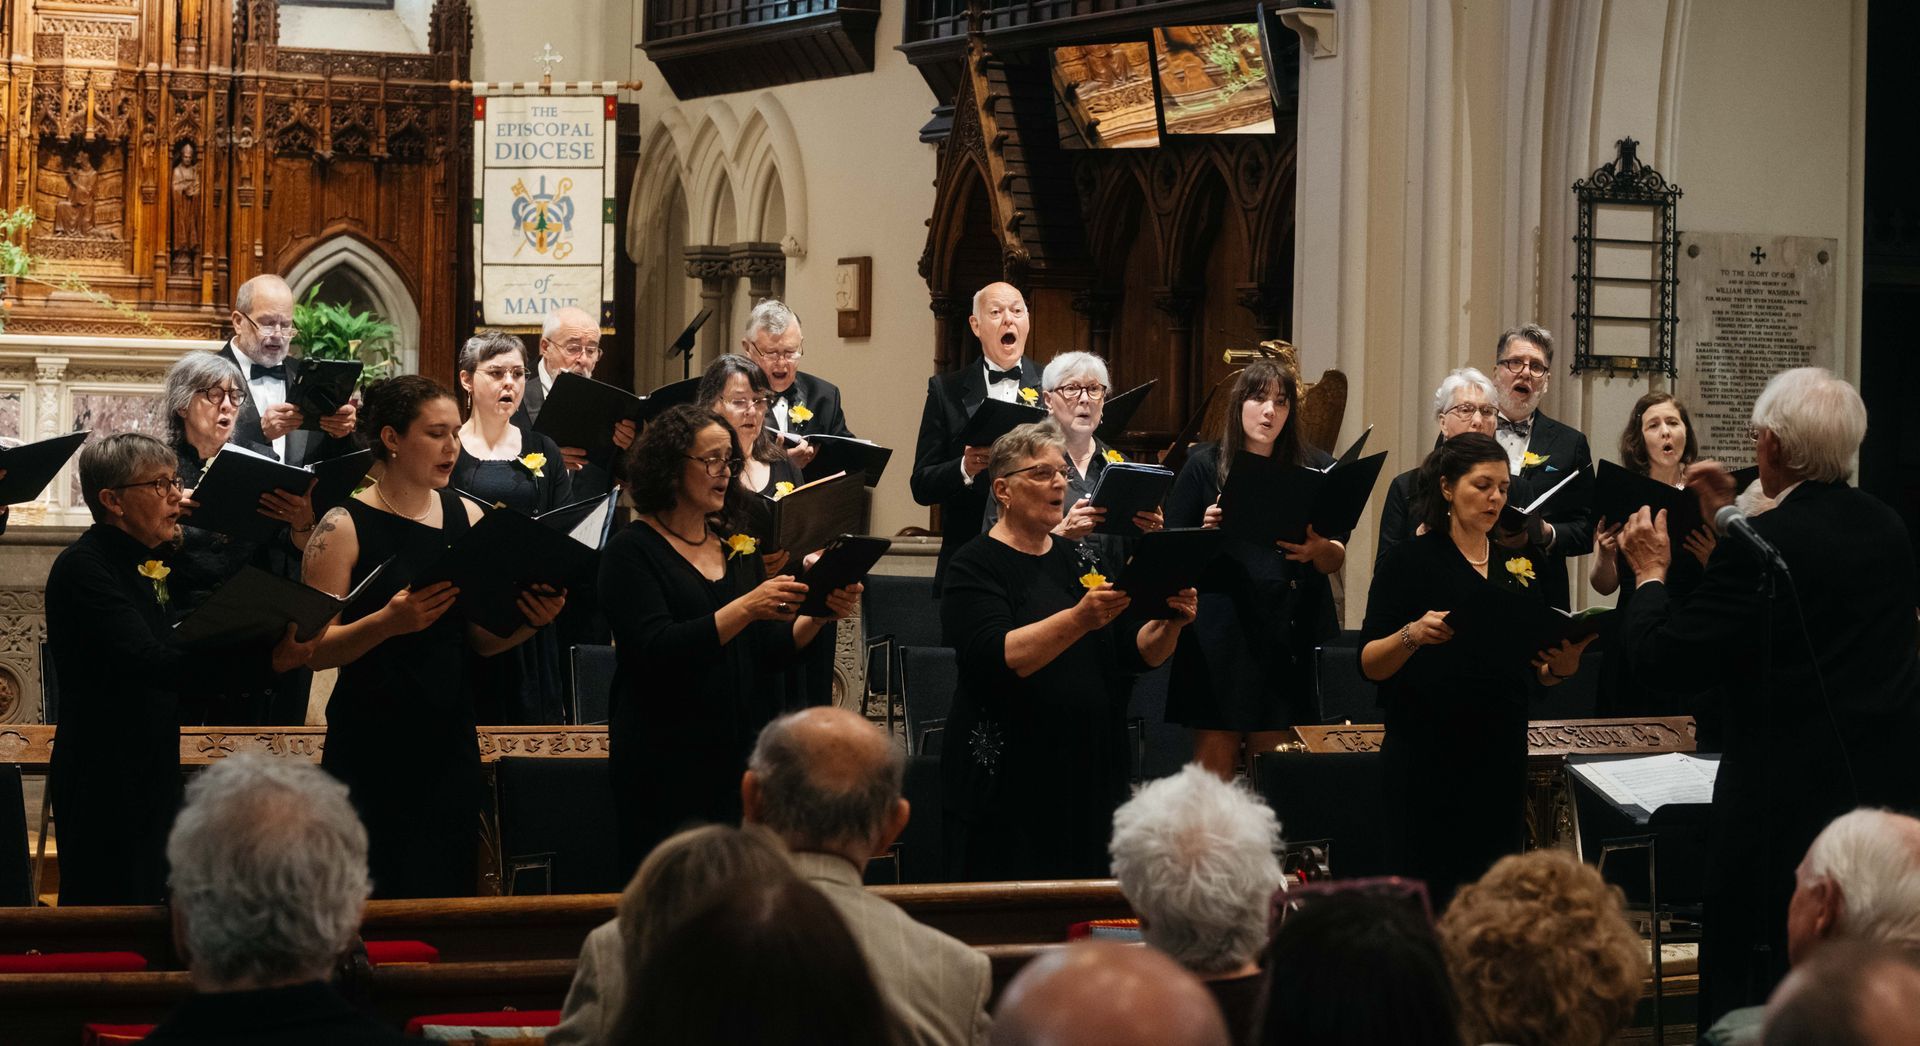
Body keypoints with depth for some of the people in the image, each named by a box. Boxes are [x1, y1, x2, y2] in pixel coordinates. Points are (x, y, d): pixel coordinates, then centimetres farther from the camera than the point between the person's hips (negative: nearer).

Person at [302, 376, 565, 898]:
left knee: (445, 894, 6)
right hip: (370, 751, -5)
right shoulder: (344, 527, -7)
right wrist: (387, 622, -26)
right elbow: (314, 649, -10)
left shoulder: (467, 517, 7)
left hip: (448, 746, 5)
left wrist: (532, 620, -6)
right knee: (369, 898, -4)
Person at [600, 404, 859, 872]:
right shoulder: (632, 551, -5)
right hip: (667, 762, -5)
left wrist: (817, 615, -7)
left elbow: (771, 653, 11)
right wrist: (745, 609, -27)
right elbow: (656, 651, -18)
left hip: (743, 756, 5)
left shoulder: (737, 548, 14)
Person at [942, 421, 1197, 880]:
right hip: (1008, 780, -6)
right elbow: (997, 658, -22)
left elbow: (1140, 652, 11)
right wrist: (1079, 619, -33)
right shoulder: (976, 566, -6)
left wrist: (1170, 624, -11)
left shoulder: (1079, 561, 14)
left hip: (1089, 772, 6)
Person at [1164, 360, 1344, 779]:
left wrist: (1318, 550, -15)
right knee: (1214, 764, -4)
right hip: (1219, 632, -1)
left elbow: (1337, 558, 7)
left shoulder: (1316, 466, 9)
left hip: (1289, 633, 2)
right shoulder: (1205, 465, 6)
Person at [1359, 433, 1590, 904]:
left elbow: (1536, 671, 15)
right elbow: (1370, 665, -7)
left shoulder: (1520, 565, 13)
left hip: (1501, 756, 4)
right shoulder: (1410, 560, -2)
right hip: (1426, 757, -4)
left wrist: (1560, 666, -7)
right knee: (1429, 889, -6)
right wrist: (1412, 635, -26)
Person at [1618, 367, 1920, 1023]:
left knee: (1748, 987, 3)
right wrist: (1731, 520, 25)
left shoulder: (1760, 548, -20)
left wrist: (1650, 572, 0)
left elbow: (1662, 661, -16)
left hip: (1789, 801, -7)